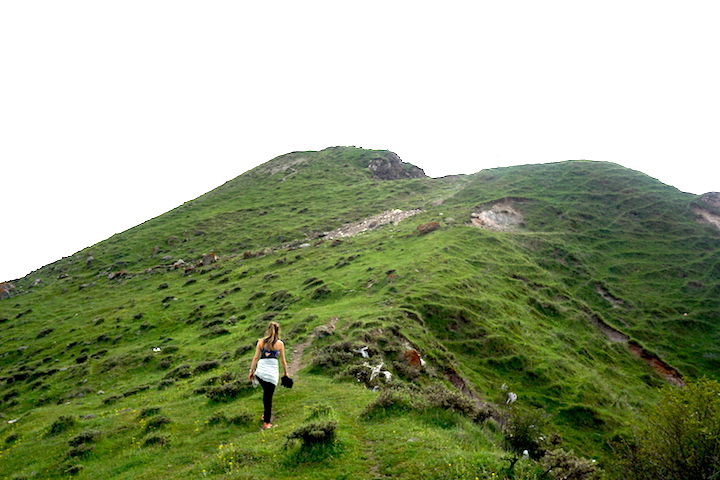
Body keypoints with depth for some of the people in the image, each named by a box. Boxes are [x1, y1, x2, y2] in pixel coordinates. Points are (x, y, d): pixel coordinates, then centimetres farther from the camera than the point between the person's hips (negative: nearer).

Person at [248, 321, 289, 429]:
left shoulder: (261, 341, 6)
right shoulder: (280, 343, 1)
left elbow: (255, 357, 5)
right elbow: (283, 361, 6)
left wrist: (251, 371, 13)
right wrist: (286, 373, 19)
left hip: (260, 371, 2)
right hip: (272, 372, -2)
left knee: (266, 393, 24)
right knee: (269, 397, 6)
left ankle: (266, 414, 34)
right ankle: (266, 423, 14)